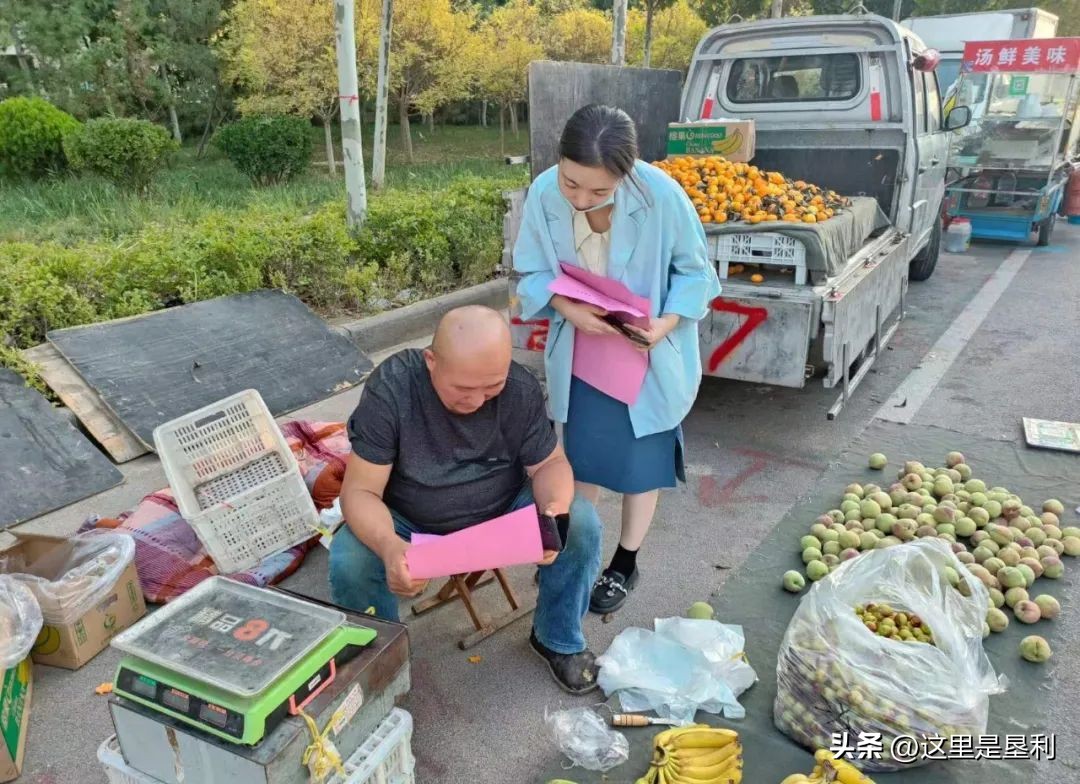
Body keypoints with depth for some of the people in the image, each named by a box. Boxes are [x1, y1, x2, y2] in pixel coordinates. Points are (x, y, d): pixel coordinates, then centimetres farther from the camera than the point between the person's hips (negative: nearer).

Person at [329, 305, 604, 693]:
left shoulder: (522, 388, -19)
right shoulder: (390, 388, -27)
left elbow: (550, 463, -9)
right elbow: (361, 491, -24)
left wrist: (554, 510, -32)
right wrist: (389, 546, -46)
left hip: (504, 512, 2)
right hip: (410, 523, -1)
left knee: (582, 525, -20)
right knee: (348, 564, -28)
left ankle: (558, 640, 5)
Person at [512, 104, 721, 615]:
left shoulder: (660, 195, -27)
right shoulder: (543, 193, -21)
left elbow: (694, 269, -11)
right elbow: (532, 271, -7)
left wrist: (667, 323, -27)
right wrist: (568, 308, -26)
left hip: (646, 353, -2)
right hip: (580, 349, 2)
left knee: (639, 459, 10)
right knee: (581, 453, 15)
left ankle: (625, 563, 32)